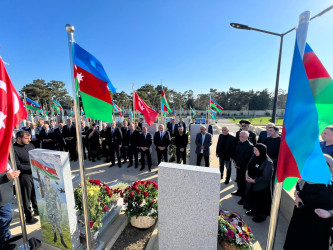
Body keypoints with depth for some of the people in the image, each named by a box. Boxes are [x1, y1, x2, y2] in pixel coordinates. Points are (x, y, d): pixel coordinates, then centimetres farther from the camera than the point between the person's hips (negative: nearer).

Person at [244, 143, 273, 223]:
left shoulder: (268, 162, -25)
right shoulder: (254, 157, -6)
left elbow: (266, 177, -21)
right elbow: (248, 166, 7)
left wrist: (254, 180, -20)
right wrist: (247, 173, -9)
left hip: (261, 187, -6)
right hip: (251, 184, 7)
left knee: (260, 201, 14)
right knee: (252, 198, 24)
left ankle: (261, 216, 39)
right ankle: (253, 211, 48)